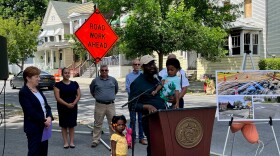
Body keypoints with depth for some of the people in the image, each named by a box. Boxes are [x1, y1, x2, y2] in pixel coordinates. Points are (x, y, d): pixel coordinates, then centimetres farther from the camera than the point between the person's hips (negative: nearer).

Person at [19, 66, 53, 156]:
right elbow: (31, 112, -20)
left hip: (44, 126, 8)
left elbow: (46, 106, 9)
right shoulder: (23, 92, -13)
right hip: (34, 128, -8)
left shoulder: (38, 90, 11)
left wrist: (49, 117, -8)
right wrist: (44, 121, -16)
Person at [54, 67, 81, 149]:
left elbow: (79, 95, 5)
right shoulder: (58, 84, -5)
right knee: (64, 125, 5)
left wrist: (74, 103, -12)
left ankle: (72, 142, 16)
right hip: (62, 108, -2)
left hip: (73, 107, 2)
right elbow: (57, 97, -11)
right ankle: (66, 142, 14)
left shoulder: (74, 83, 5)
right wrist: (67, 104, -19)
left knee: (72, 125, 7)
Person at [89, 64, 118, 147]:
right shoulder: (95, 81, 0)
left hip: (111, 104, 1)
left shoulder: (113, 80, 4)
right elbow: (92, 90, 16)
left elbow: (116, 89, 20)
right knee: (98, 123, 4)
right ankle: (95, 140, 12)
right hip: (99, 105, -1)